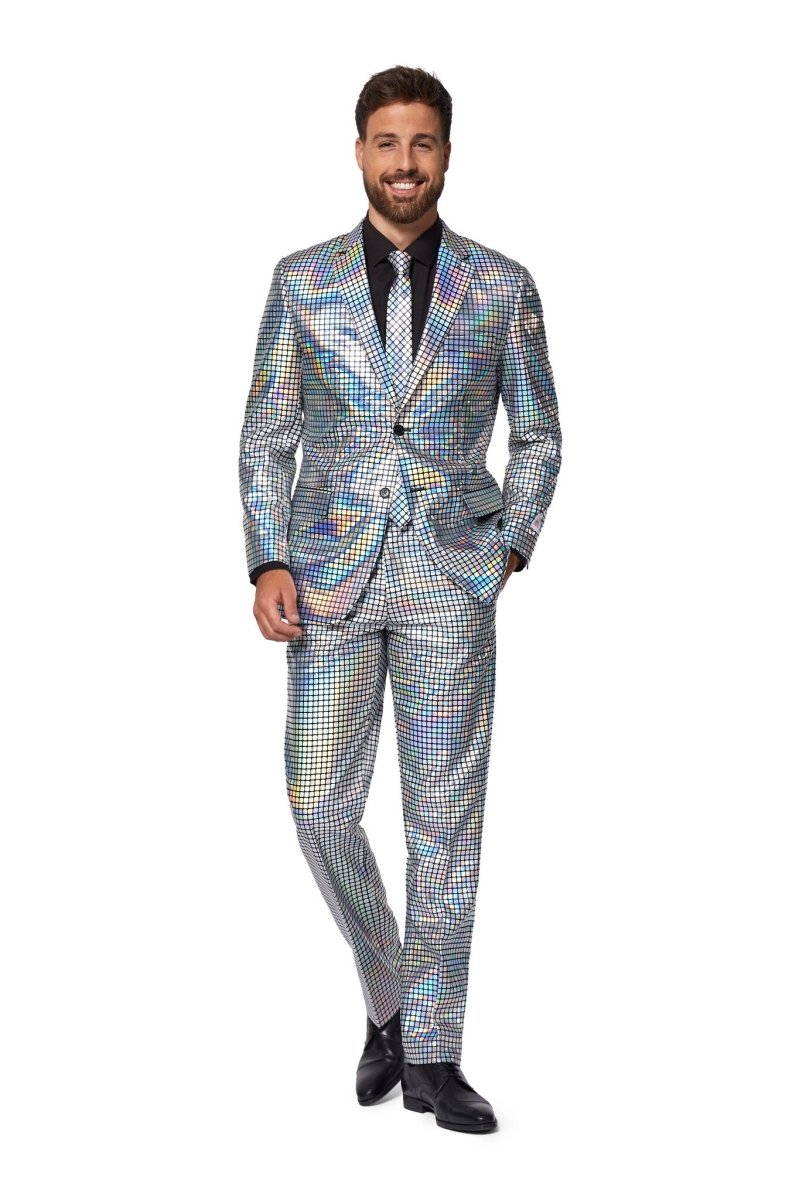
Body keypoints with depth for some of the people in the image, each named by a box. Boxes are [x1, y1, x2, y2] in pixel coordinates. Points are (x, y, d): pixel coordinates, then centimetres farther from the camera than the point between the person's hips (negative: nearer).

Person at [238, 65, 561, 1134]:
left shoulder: (501, 286, 4)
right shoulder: (303, 280, 5)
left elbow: (538, 433, 11)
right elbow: (266, 435, 6)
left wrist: (510, 549, 1)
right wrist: (267, 562, -5)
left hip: (451, 575, -1)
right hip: (332, 573, 1)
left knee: (445, 814, 0)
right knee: (322, 805, -3)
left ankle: (431, 1054, 9)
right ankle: (390, 997, 22)